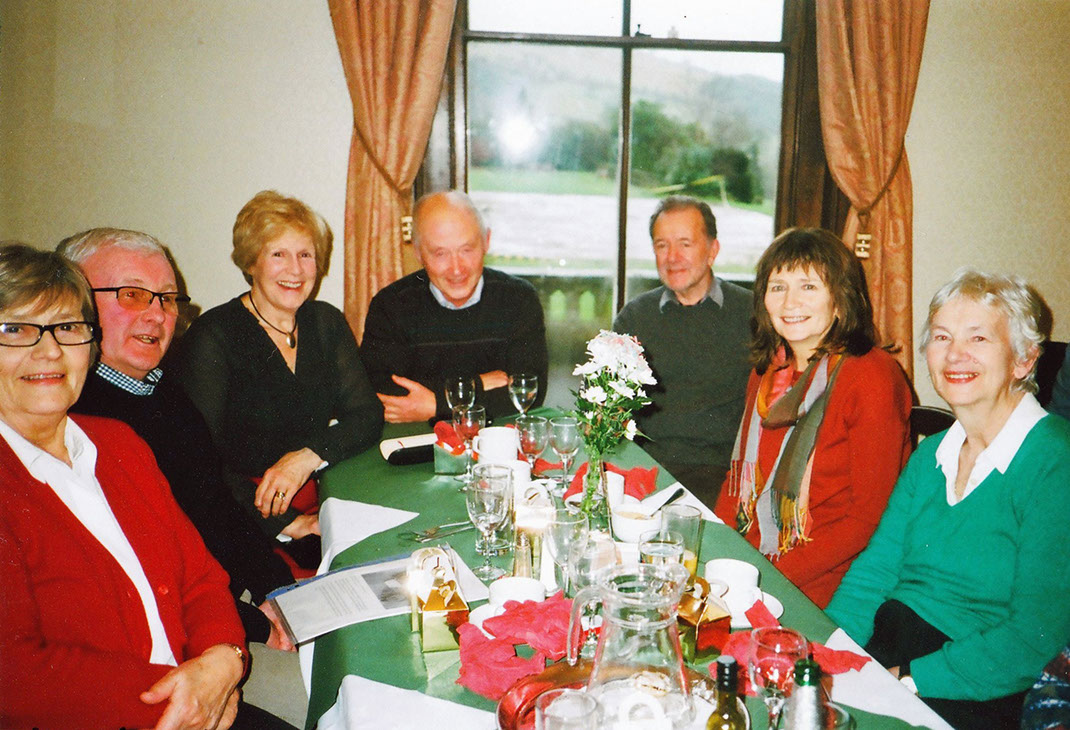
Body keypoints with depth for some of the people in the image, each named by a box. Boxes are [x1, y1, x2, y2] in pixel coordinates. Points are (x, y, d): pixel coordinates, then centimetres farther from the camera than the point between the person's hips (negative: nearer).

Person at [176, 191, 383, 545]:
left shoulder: (327, 323, 11)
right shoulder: (211, 336, -6)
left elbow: (367, 415, 3)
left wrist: (307, 456, -16)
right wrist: (284, 523, -24)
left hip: (323, 500, 5)